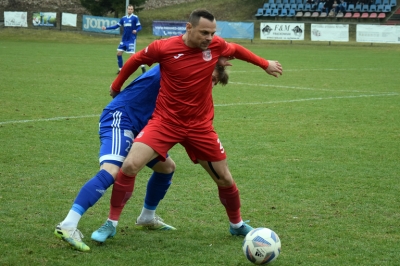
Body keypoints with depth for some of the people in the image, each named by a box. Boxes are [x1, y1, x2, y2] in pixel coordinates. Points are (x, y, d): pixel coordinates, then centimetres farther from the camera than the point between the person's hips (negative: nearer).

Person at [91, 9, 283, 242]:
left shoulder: (216, 45, -9)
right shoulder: (163, 47, -17)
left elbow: (236, 50, 15)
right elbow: (136, 60, 3)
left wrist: (265, 64, 22)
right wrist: (117, 86, 16)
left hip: (201, 126, 3)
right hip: (166, 122, -3)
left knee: (224, 179, 10)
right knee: (130, 165, -19)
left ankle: (237, 224, 37)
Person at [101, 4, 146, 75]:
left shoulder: (135, 18, -7)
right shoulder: (123, 18, 8)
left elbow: (139, 27, -9)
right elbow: (116, 26, 14)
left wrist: (136, 30, -31)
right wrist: (106, 28, 10)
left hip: (131, 39, -6)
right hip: (124, 39, 6)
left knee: (132, 54, -12)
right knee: (119, 53, 2)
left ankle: (142, 66, 2)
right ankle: (120, 69, 13)